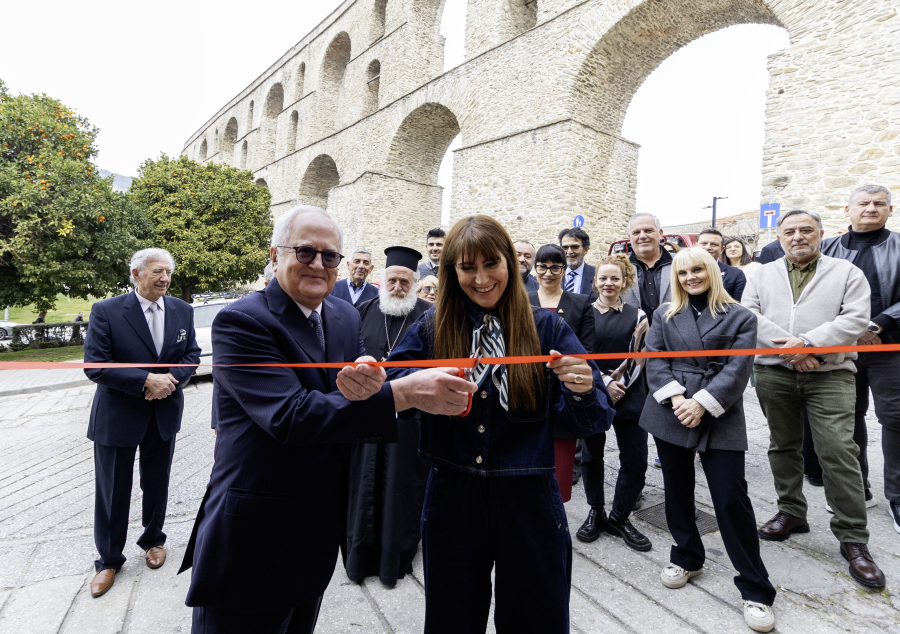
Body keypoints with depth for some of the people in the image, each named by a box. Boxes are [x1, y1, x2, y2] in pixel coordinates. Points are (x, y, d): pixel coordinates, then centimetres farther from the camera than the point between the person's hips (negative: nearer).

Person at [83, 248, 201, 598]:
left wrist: (171, 379, -15)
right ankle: (109, 559, 30)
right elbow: (95, 365, -16)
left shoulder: (182, 311, -1)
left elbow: (192, 353, 4)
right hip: (117, 415, -3)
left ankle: (153, 540, 41)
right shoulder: (106, 311, -12)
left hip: (165, 412, 3)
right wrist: (146, 380, -23)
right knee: (113, 490, 10)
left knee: (157, 484, 18)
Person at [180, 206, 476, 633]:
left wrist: (369, 386, -26)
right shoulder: (240, 321, -17)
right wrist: (403, 392, -36)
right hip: (252, 537, -6)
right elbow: (288, 415, -29)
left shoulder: (347, 318, 4)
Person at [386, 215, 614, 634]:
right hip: (452, 500, 1)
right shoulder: (432, 329, -2)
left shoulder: (546, 329, -4)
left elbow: (593, 422, -6)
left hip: (528, 502, 0)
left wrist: (583, 392, -27)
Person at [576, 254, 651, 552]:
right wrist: (604, 382, -12)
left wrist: (620, 386, -9)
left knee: (635, 460, 0)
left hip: (629, 395, 0)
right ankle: (596, 512, 29)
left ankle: (620, 518, 20)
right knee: (591, 455, 10)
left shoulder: (637, 316, 5)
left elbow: (638, 358, 2)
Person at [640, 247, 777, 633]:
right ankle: (687, 558, 34)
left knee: (731, 498, -4)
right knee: (677, 490, 12)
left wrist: (702, 403, -16)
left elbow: (737, 370, -5)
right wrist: (676, 398, -13)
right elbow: (654, 361, 1)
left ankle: (755, 589, 13)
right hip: (671, 414, 3)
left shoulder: (740, 317, 3)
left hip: (720, 418, -2)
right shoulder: (664, 315, 9)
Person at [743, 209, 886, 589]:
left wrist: (807, 343, -18)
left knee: (839, 452, -6)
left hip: (829, 375, -2)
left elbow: (855, 320, -6)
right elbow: (749, 314, -1)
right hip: (773, 373, 3)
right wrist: (786, 346, -14)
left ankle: (853, 538, 6)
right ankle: (791, 512, 29)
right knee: (783, 446, 12)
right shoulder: (763, 275, 12)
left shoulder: (847, 273, 6)